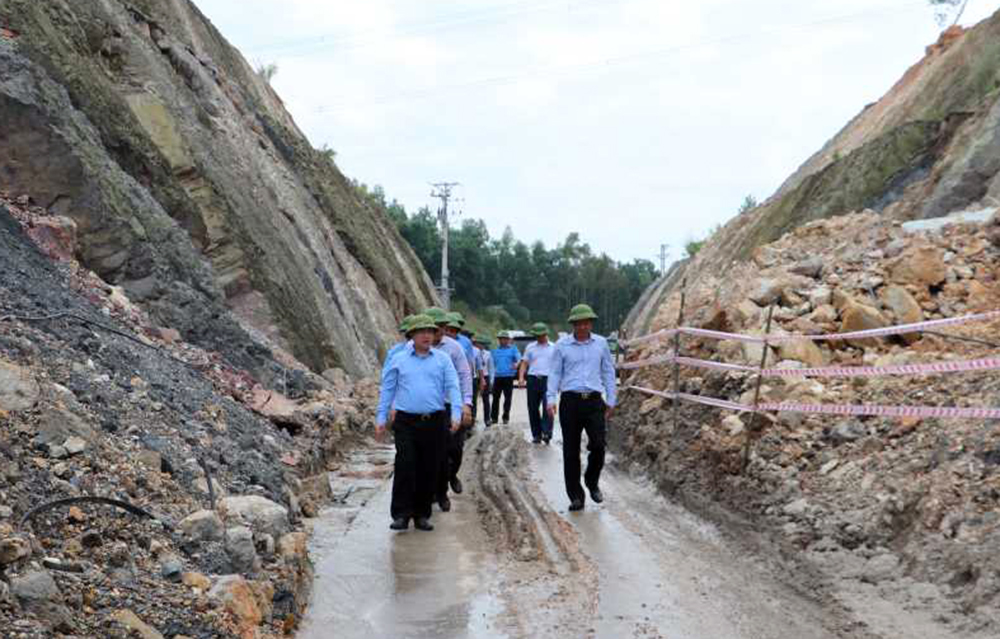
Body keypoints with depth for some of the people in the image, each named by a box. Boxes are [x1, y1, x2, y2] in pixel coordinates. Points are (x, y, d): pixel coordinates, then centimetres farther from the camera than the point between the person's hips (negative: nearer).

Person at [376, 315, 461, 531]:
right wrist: (381, 418, 5)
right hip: (406, 422, -1)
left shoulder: (442, 359, 8)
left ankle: (422, 515, 15)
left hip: (434, 422, 1)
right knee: (405, 467, -10)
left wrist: (456, 414, -11)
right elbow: (387, 389, 10)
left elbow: (452, 387, 2)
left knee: (429, 470, 5)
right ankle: (401, 514, -4)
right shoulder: (399, 359, 7)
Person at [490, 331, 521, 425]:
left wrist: (516, 364, -30)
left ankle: (506, 417, 7)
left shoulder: (513, 349, 8)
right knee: (495, 398, 1)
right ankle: (493, 418, 7)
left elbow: (518, 357, -7)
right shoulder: (495, 350, 18)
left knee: (507, 398, 0)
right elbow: (493, 363, 22)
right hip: (497, 377, 3)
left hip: (508, 376, -3)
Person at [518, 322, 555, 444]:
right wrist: (521, 377, -2)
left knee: (547, 407, -16)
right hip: (533, 380, 3)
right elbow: (524, 363, 13)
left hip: (548, 380, -3)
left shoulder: (553, 348, 11)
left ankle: (547, 433, -20)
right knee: (533, 408, 3)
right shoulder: (530, 347, 16)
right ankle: (536, 434, 10)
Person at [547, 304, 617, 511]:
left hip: (594, 402, 1)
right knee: (571, 451, 1)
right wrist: (551, 399, -6)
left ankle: (592, 482, 17)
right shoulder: (562, 345, 4)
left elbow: (608, 372, 14)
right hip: (570, 401, -1)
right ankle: (576, 496, 10)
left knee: (599, 444, -11)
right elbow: (555, 373, 5)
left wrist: (611, 400, 11)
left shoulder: (601, 343, 9)